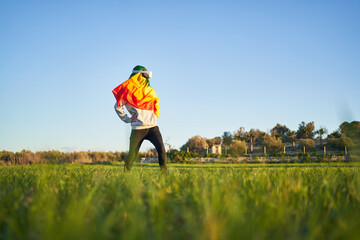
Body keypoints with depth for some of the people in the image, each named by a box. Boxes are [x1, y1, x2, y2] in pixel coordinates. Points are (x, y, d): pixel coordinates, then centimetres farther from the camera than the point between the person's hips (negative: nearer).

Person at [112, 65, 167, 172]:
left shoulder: (150, 90, 17)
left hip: (153, 127, 4)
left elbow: (156, 102, 34)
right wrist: (127, 119, 5)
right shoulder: (129, 90, 2)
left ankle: (164, 173, -7)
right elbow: (118, 106, 9)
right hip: (138, 129, -3)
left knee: (161, 149, -14)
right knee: (132, 154, -2)